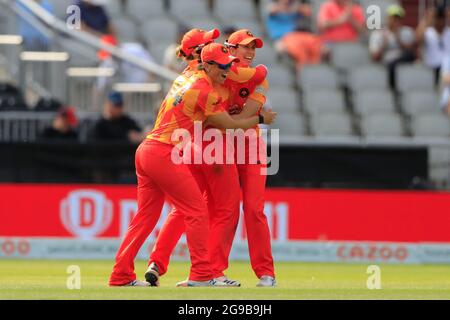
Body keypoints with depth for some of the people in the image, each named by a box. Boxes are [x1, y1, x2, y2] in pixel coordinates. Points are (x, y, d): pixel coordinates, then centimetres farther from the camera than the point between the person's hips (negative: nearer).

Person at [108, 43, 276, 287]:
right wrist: (261, 119, 9)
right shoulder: (205, 90, -9)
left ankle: (121, 275, 11)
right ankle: (201, 275, -6)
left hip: (145, 151, 9)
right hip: (164, 154, -9)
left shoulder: (185, 79, 18)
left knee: (146, 216, 11)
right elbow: (231, 126, -5)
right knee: (197, 211, -4)